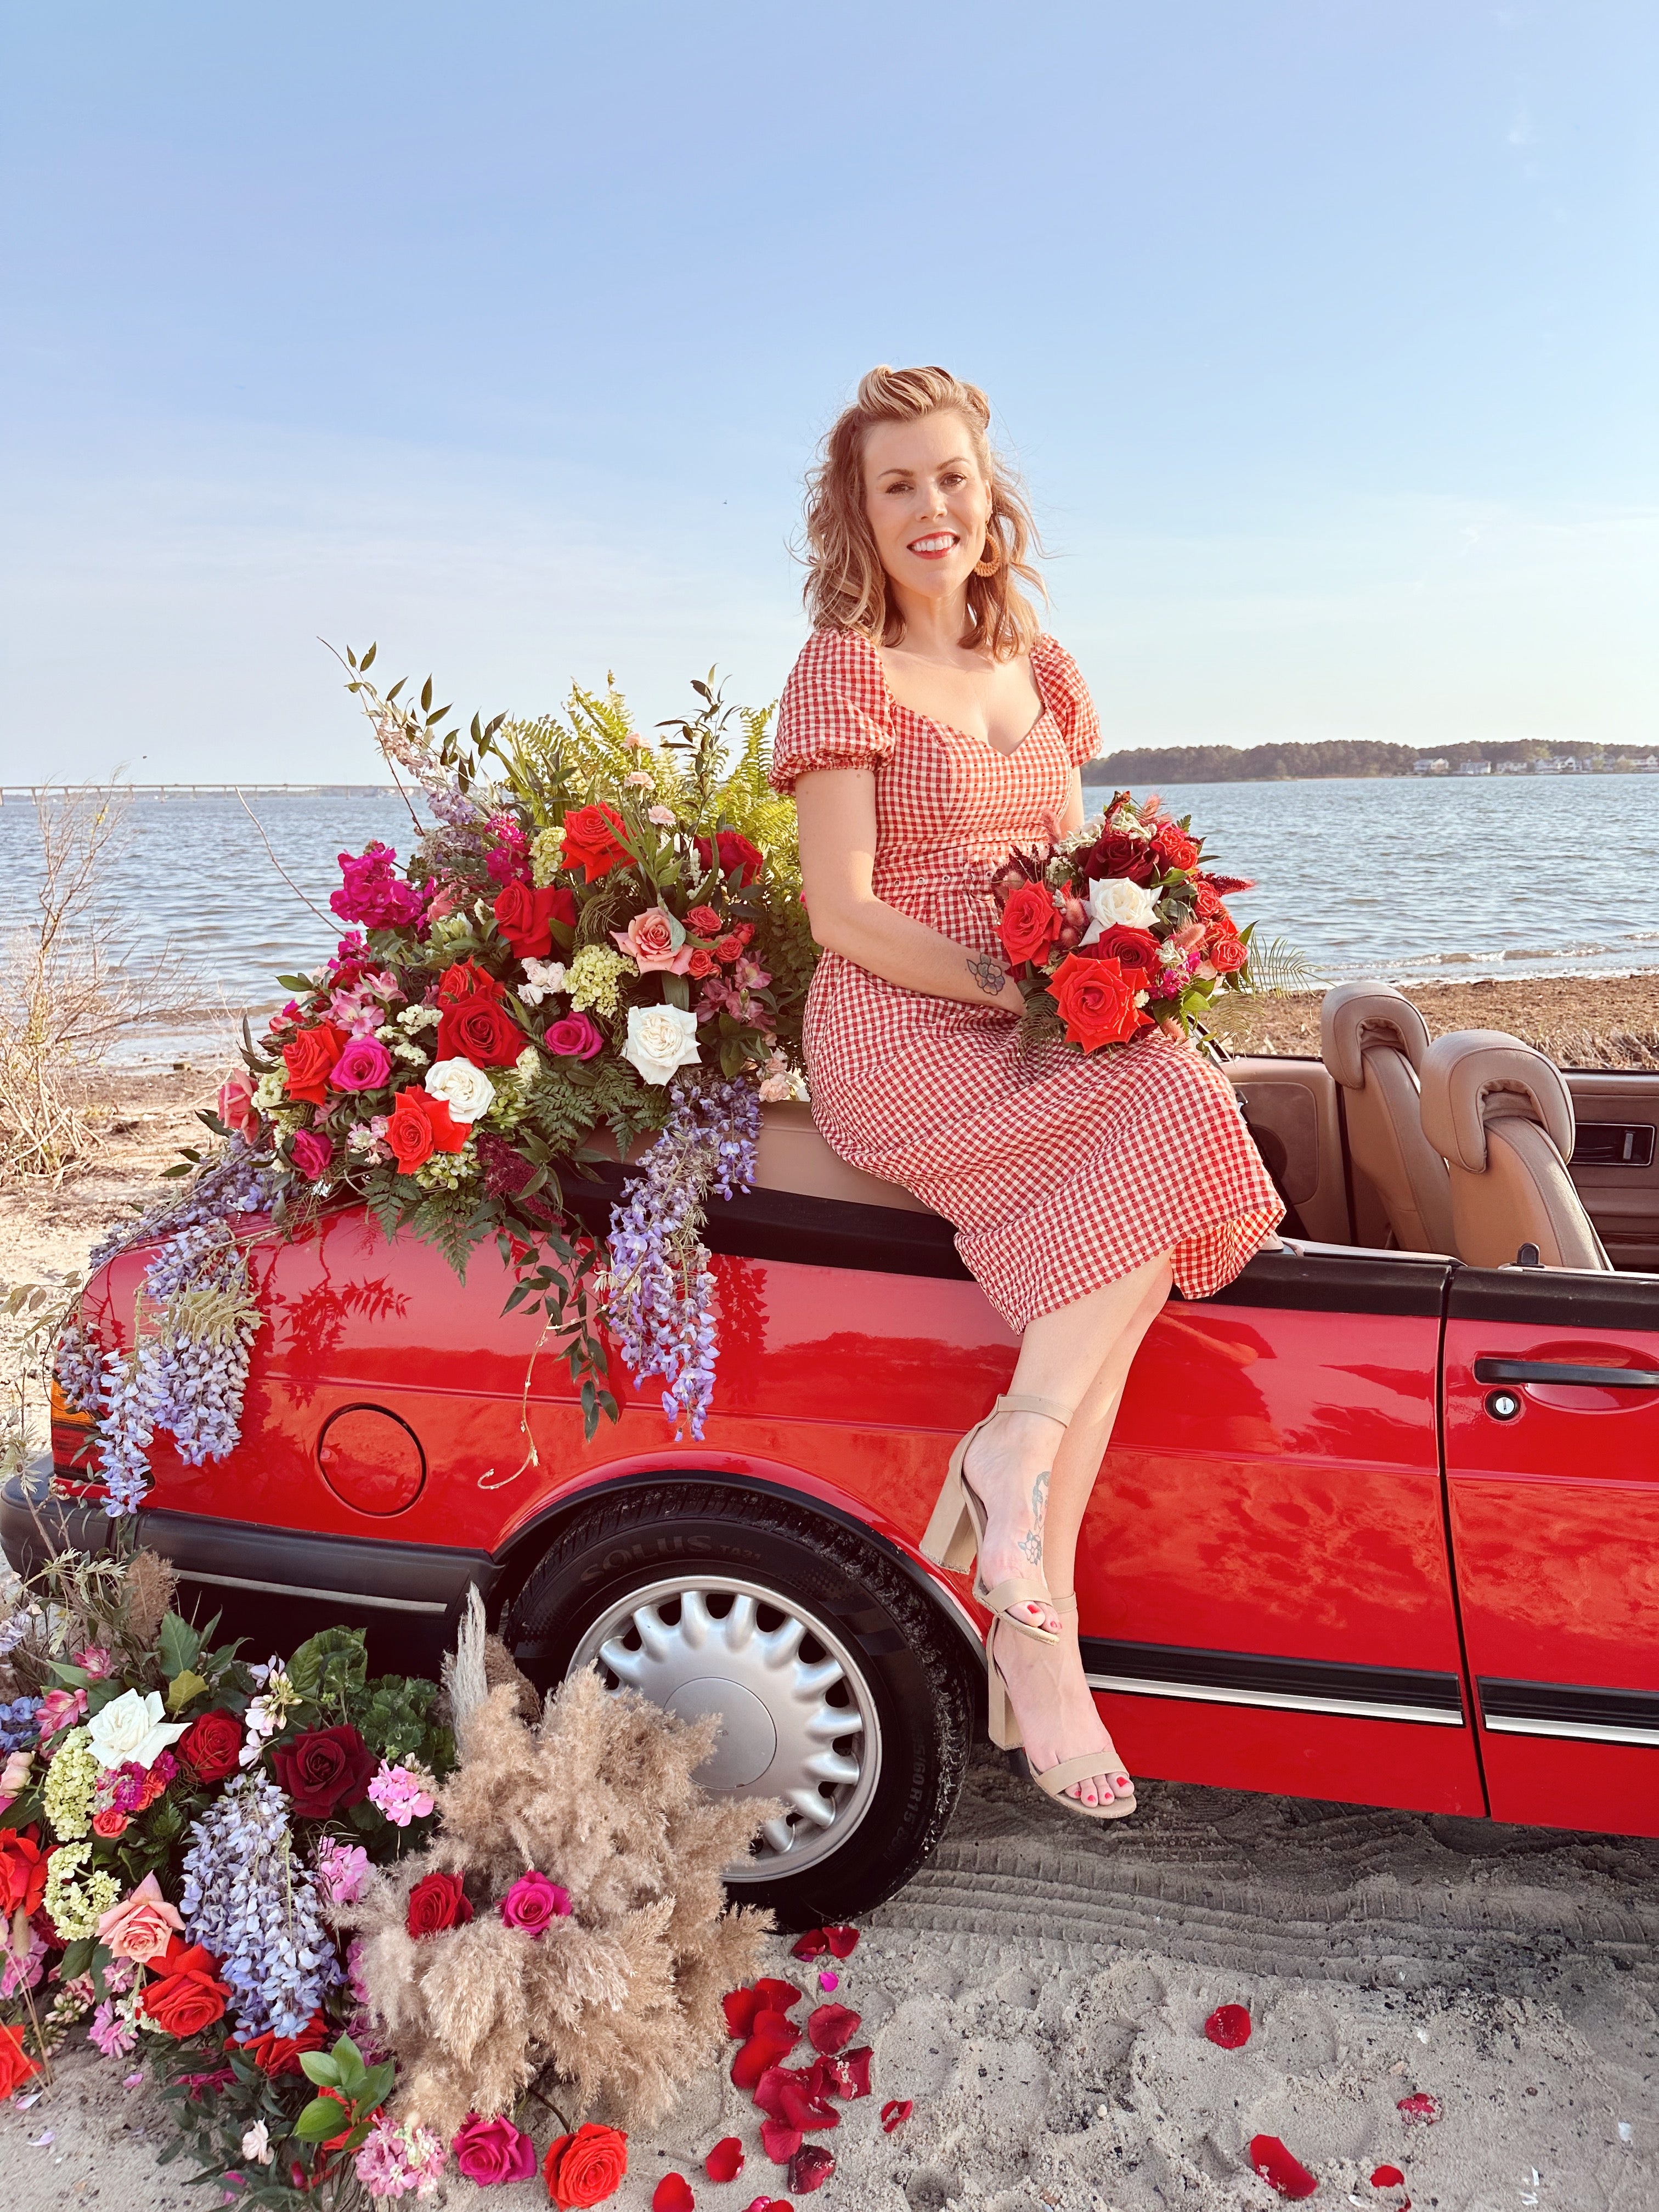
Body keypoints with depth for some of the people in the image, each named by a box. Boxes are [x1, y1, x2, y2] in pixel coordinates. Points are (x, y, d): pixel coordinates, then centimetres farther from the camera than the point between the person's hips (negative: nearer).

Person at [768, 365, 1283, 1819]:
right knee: (1181, 1115, -27)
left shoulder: (1040, 671, 19)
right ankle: (1028, 1507, -21)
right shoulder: (845, 668, -1)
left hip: (1046, 1035, 6)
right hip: (897, 1042, -6)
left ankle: (1030, 1627, -20)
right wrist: (1018, 991, -18)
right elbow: (842, 912, -9)